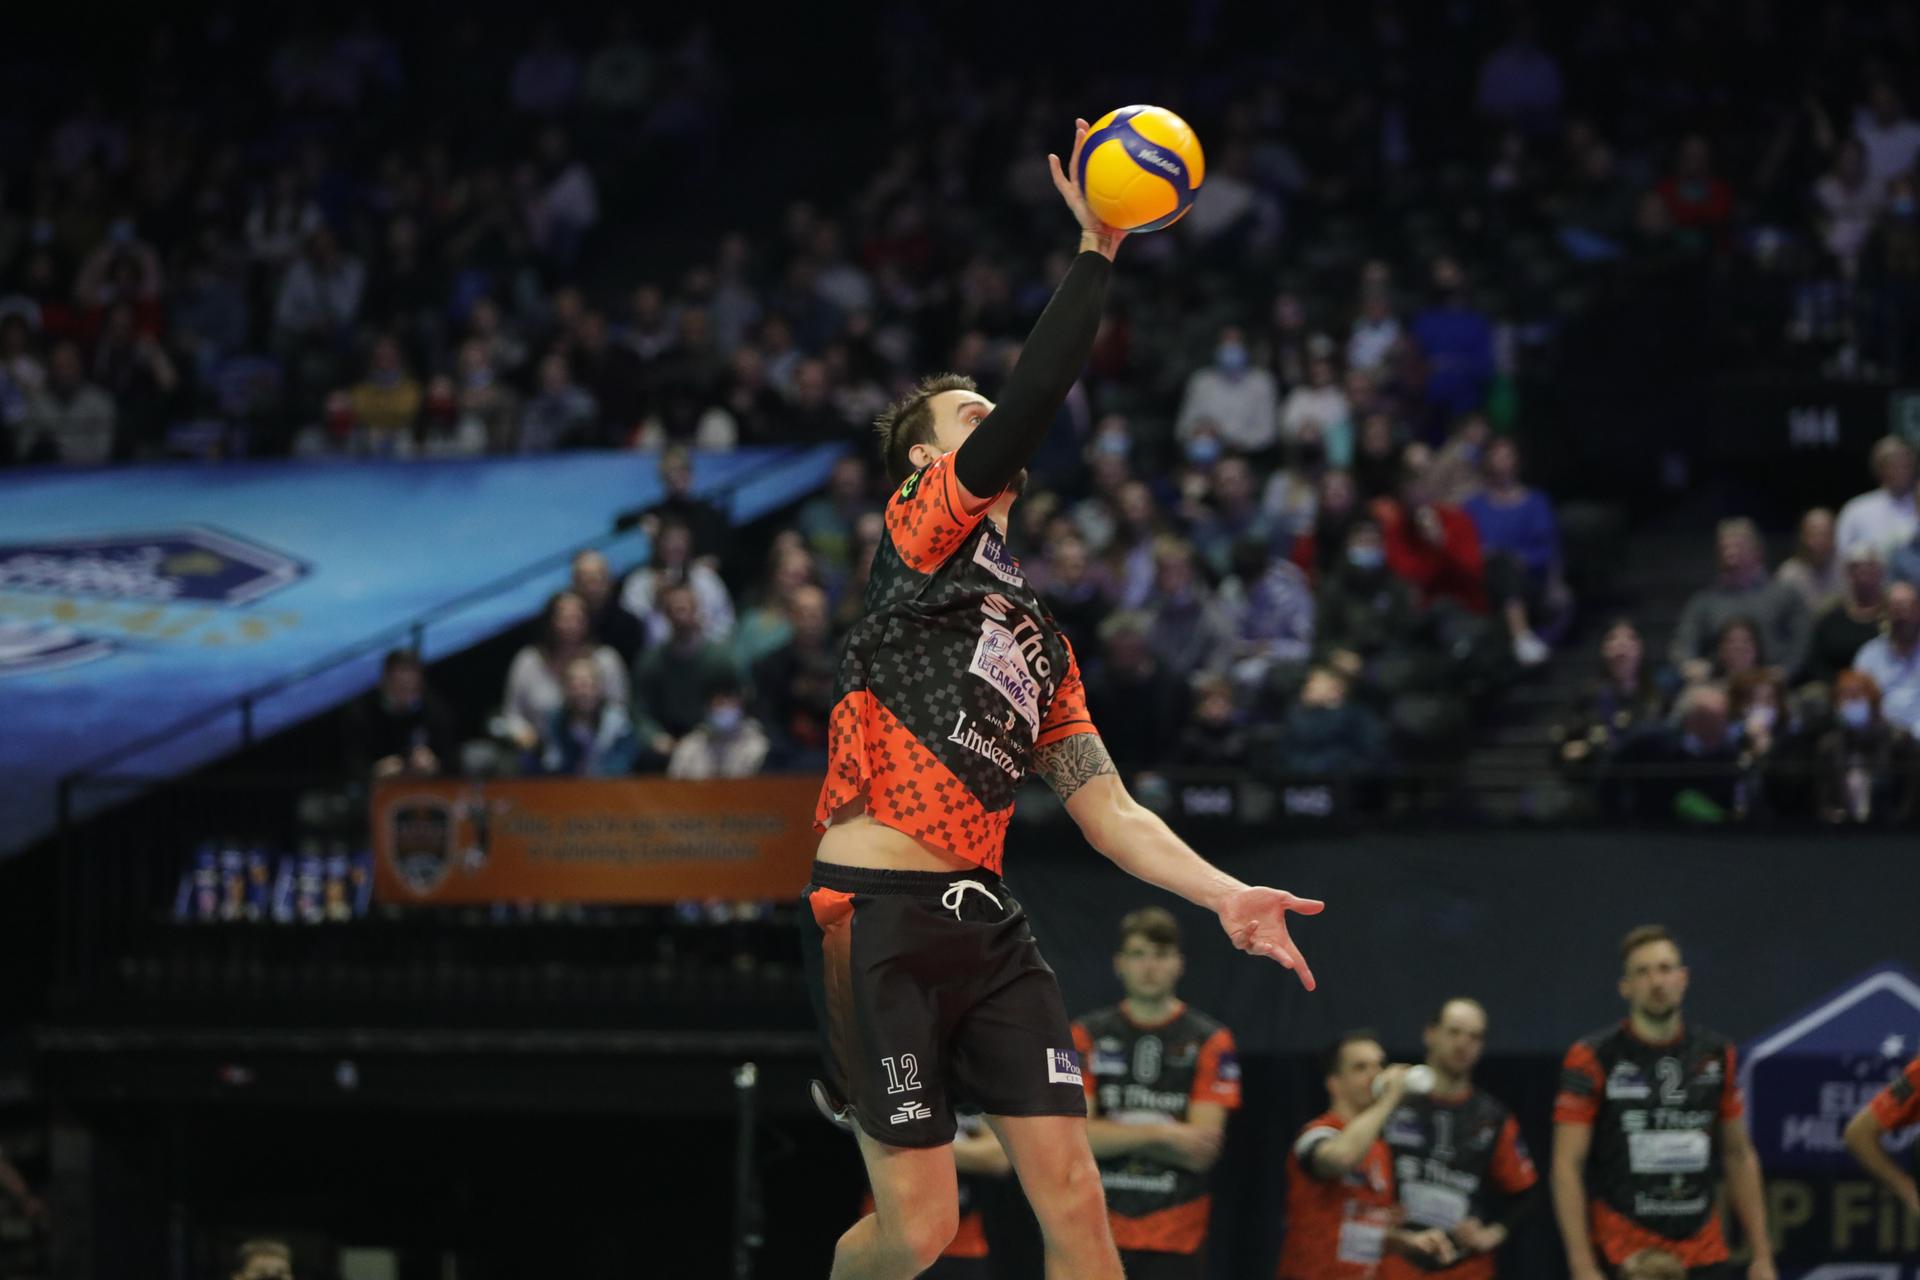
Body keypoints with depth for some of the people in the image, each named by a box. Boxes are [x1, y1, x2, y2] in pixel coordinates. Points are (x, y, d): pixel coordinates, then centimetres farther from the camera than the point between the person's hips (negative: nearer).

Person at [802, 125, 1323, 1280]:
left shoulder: (1041, 637, 23)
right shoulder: (921, 531, 3)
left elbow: (1105, 807, 17)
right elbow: (1032, 403, -15)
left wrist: (1222, 894, 4)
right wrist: (1096, 252, -17)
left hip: (983, 921, 7)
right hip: (879, 921, -7)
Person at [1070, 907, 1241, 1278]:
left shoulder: (1211, 1042, 1)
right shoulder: (1086, 1036, 6)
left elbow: (1203, 1149, -7)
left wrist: (1116, 1134, -8)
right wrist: (1159, 1134, -13)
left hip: (1177, 1238, -1)